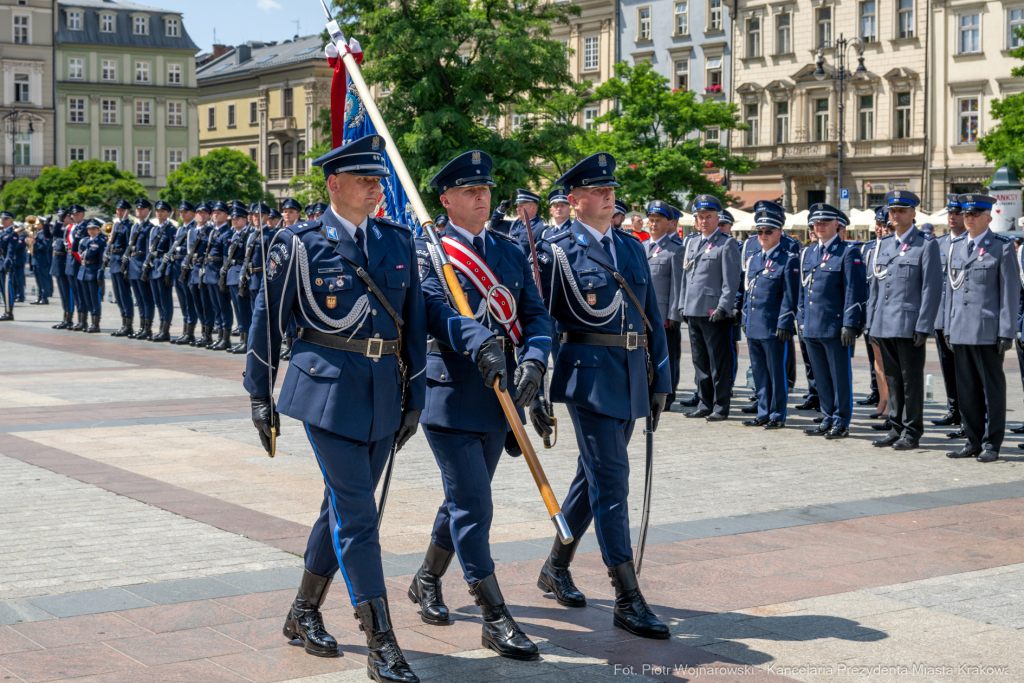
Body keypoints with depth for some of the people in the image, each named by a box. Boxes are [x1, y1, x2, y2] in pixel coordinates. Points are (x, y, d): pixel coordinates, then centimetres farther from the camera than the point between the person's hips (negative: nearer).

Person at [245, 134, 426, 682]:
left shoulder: (399, 241, 9)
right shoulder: (300, 243, -3)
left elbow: (415, 322, 13)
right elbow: (268, 319, 3)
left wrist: (414, 396, 11)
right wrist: (260, 395, 4)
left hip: (384, 391, 5)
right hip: (327, 389, -5)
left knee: (343, 507, 14)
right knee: (357, 516, -7)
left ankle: (304, 613, 32)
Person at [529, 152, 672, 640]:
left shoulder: (631, 247, 14)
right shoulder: (556, 251, -4)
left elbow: (652, 317, 16)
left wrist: (660, 379, 11)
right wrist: (534, 395, -6)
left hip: (632, 376, 7)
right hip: (588, 374, -7)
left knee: (595, 476, 16)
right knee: (610, 481, -9)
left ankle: (556, 567, 34)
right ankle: (627, 600, -7)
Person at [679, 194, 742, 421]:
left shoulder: (727, 244, -4)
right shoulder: (692, 243, 17)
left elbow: (731, 281, -10)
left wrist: (723, 307, -17)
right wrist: (683, 305, 16)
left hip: (715, 314, -7)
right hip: (694, 312, 7)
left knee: (719, 362, -2)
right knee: (700, 362, 12)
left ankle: (720, 407, 3)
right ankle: (704, 404, 19)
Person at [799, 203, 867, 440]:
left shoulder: (849, 252, -5)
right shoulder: (807, 254, 15)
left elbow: (854, 291, -10)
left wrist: (849, 325, -15)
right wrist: (801, 321, 16)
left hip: (835, 327, -6)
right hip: (811, 328, 6)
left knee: (840, 376, 0)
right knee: (821, 377, 12)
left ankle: (841, 422, 7)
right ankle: (828, 419, 21)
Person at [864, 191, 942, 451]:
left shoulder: (926, 245, -3)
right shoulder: (882, 245, 14)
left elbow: (932, 288, -9)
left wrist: (923, 327, -14)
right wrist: (870, 322, 13)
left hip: (909, 326, -6)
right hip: (884, 326, 6)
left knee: (911, 380, 0)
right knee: (892, 380, 11)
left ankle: (912, 433, 7)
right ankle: (896, 429, 19)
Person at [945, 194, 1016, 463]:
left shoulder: (1002, 247, -2)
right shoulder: (955, 247, 14)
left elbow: (1010, 292, -5)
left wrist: (1006, 332, -11)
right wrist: (948, 328, 13)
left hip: (987, 331, -5)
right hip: (960, 331, 5)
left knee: (992, 388, 1)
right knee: (967, 389, 8)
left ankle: (991, 445, 7)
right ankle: (974, 442, 16)